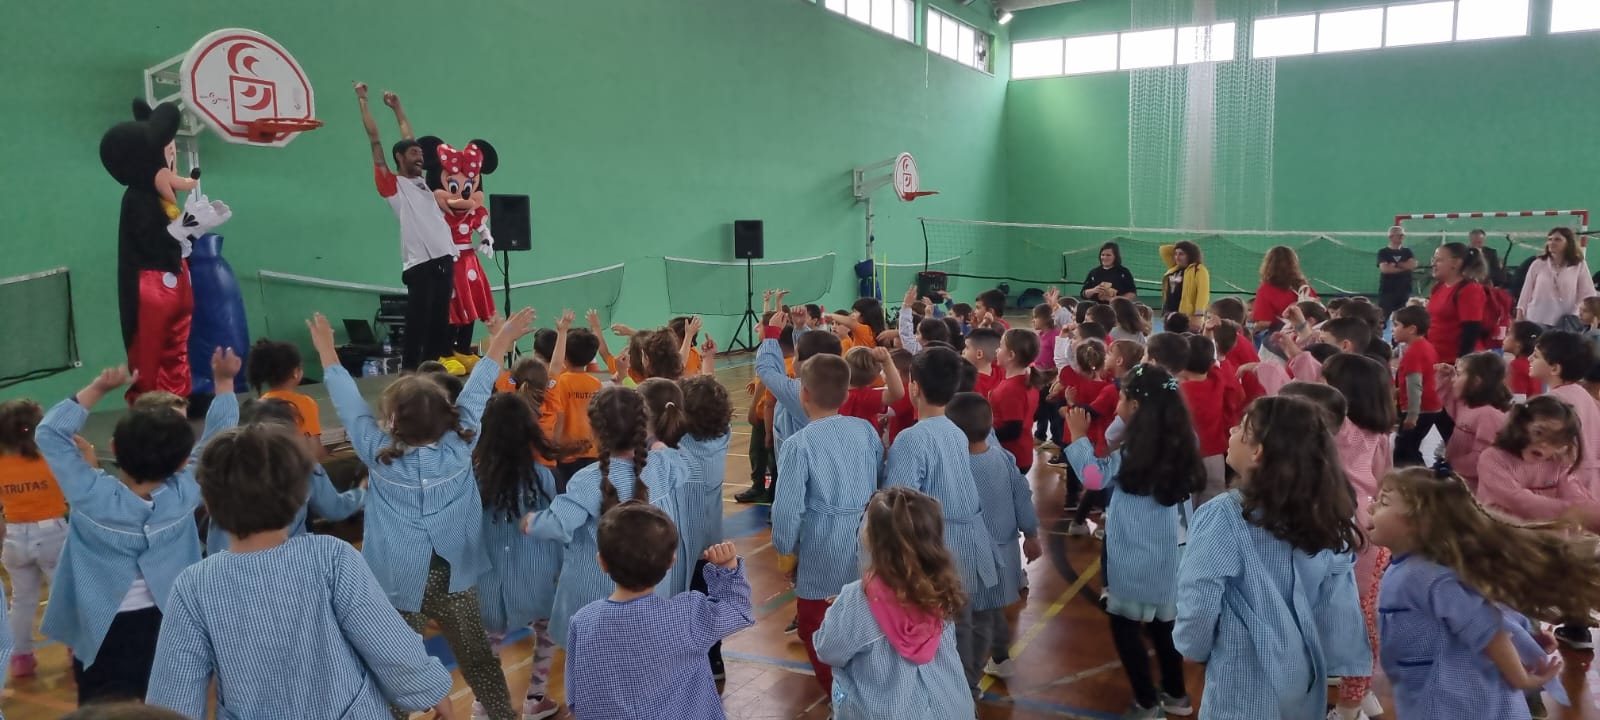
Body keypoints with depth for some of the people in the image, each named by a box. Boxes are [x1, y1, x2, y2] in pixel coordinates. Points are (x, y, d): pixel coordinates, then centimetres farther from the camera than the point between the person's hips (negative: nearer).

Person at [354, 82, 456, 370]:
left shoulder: (421, 182, 21)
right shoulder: (392, 185, 2)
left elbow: (409, 138, 32)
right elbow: (374, 140, 2)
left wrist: (396, 107, 38)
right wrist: (363, 101, 8)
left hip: (445, 259, 7)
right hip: (419, 264, -7)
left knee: (440, 323, 10)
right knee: (417, 324, -4)